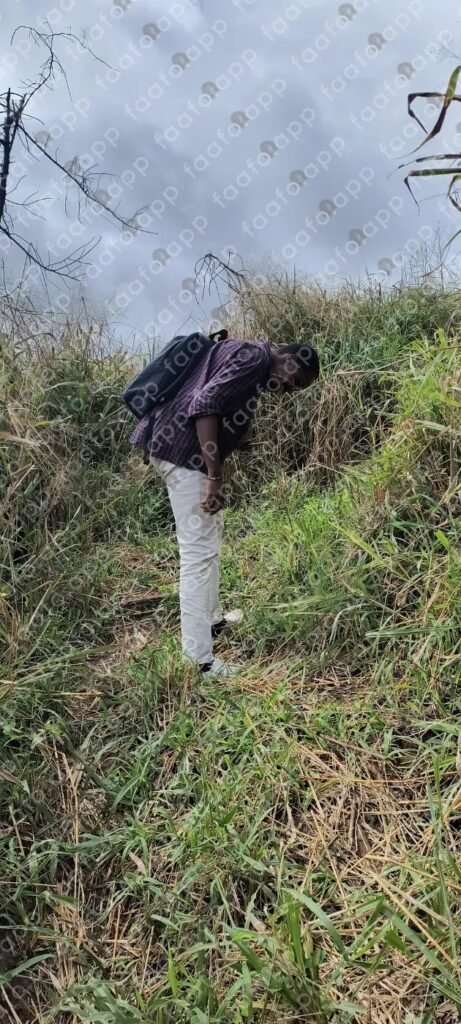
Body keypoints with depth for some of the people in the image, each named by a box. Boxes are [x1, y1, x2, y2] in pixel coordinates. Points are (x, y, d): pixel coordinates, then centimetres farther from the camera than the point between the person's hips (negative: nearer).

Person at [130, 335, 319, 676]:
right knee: (199, 549, -8)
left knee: (211, 532, 23)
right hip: (183, 450, -11)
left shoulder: (249, 356, 21)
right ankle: (198, 658, -2)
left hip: (175, 445, 11)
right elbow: (204, 405, -24)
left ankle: (212, 618, 37)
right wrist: (215, 478, -24)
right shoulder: (256, 357, -11)